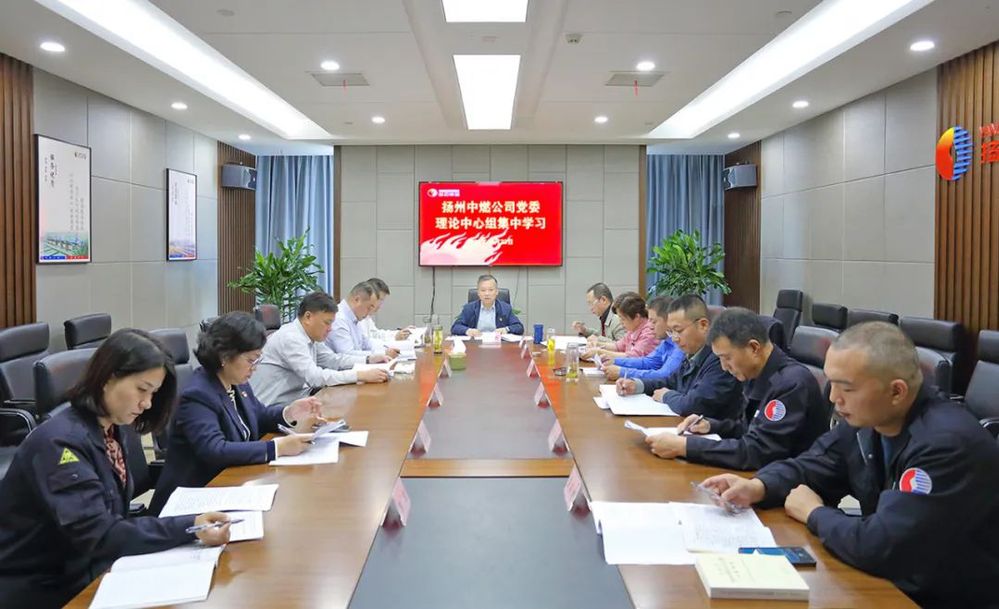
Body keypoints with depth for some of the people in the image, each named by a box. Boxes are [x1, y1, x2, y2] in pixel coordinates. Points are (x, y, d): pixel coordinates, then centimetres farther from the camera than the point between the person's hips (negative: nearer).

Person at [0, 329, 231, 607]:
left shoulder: (114, 429, 3)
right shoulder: (60, 442, -22)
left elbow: (113, 515, 2)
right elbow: (97, 534, -27)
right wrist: (189, 529, -33)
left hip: (86, 572, 7)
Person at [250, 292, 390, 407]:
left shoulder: (310, 335, 6)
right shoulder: (290, 338, -21)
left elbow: (333, 360, 17)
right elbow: (314, 377, -29)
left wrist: (369, 360, 5)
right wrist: (361, 375, -29)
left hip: (293, 401, 9)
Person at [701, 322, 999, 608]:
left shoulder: (946, 444, -29)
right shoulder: (866, 418, -3)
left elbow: (879, 547, -32)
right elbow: (809, 467, 10)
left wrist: (815, 514, -14)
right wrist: (757, 487, -10)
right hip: (891, 579, 7)